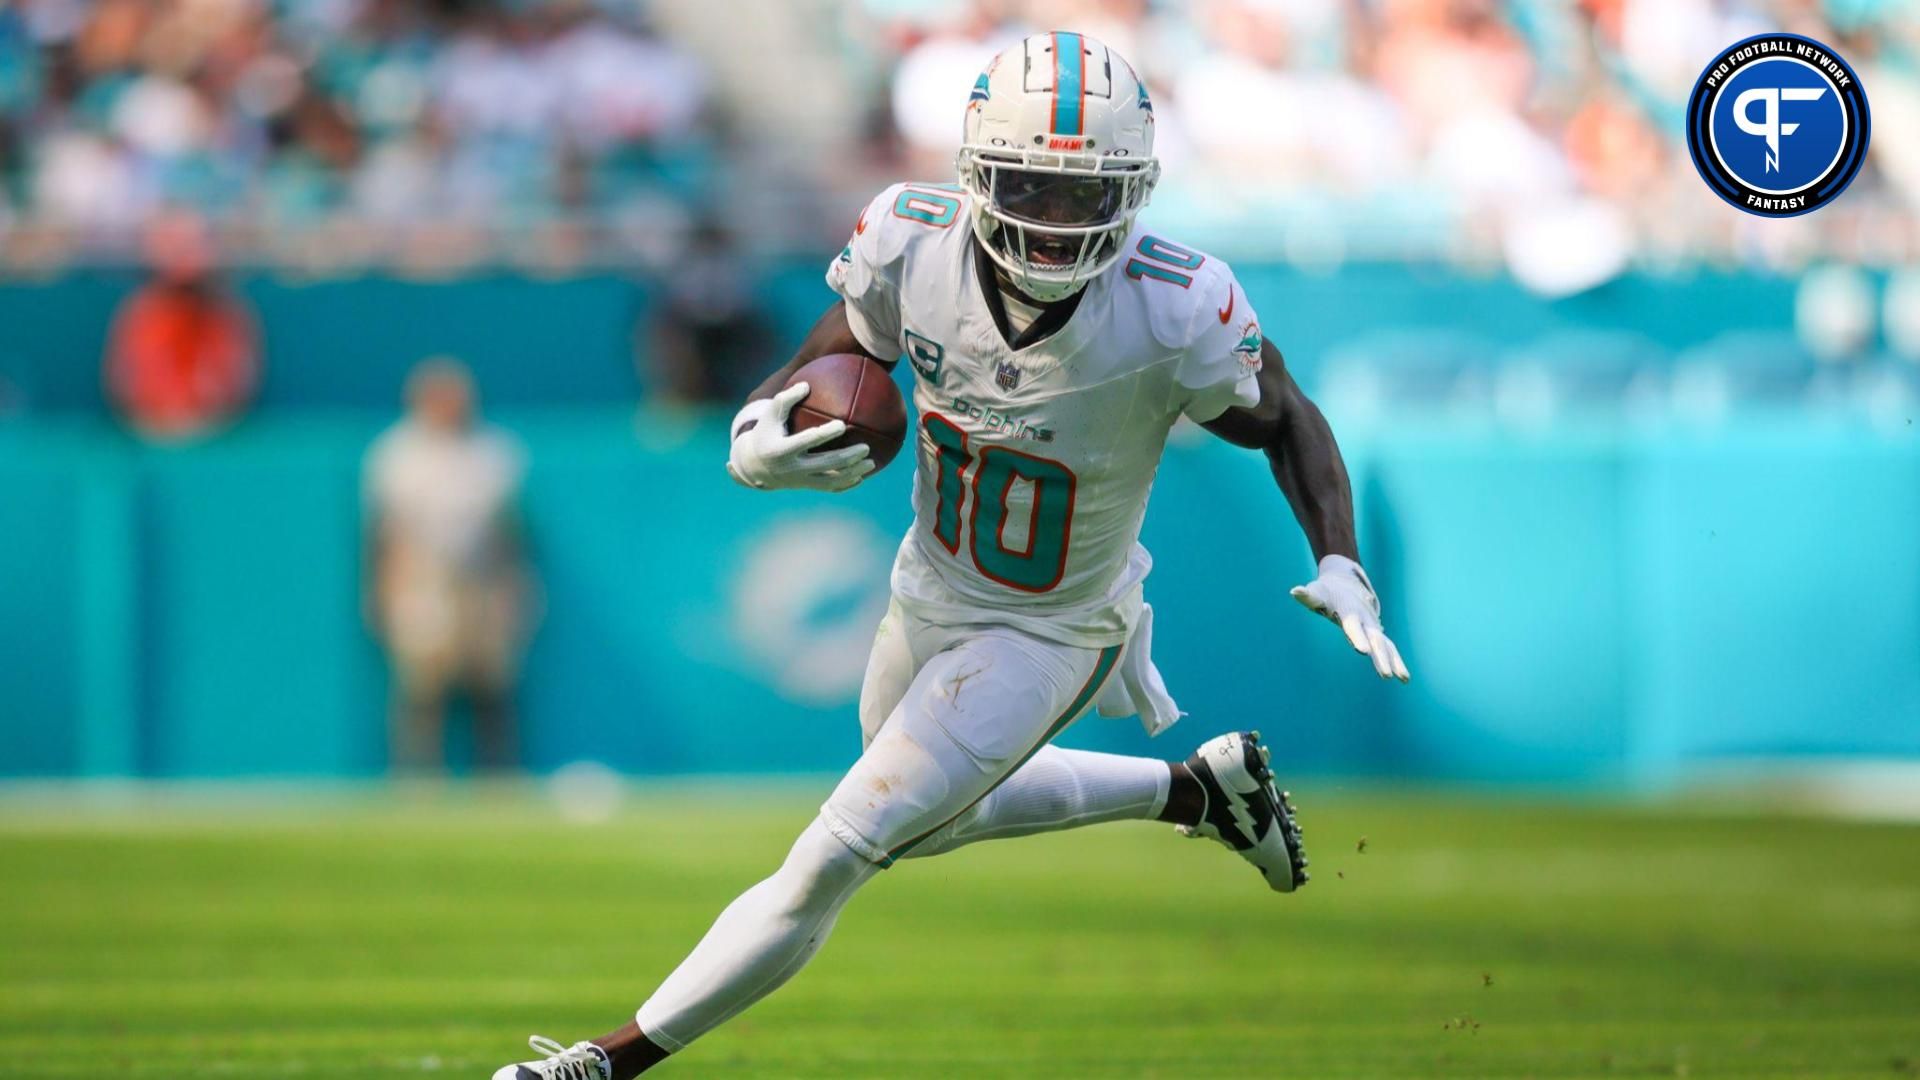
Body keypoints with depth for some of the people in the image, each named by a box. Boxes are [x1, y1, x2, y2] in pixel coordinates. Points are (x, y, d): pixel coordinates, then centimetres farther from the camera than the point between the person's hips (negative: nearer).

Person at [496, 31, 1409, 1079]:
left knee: (830, 862, -9)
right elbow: (806, 382, -9)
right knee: (934, 820, 31)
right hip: (931, 591, 5)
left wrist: (1341, 566, -27)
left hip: (1048, 636, -5)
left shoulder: (1173, 313, -32)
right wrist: (755, 443, -33)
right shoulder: (912, 245, -24)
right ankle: (1200, 786, 46)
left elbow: (1286, 420, -13)